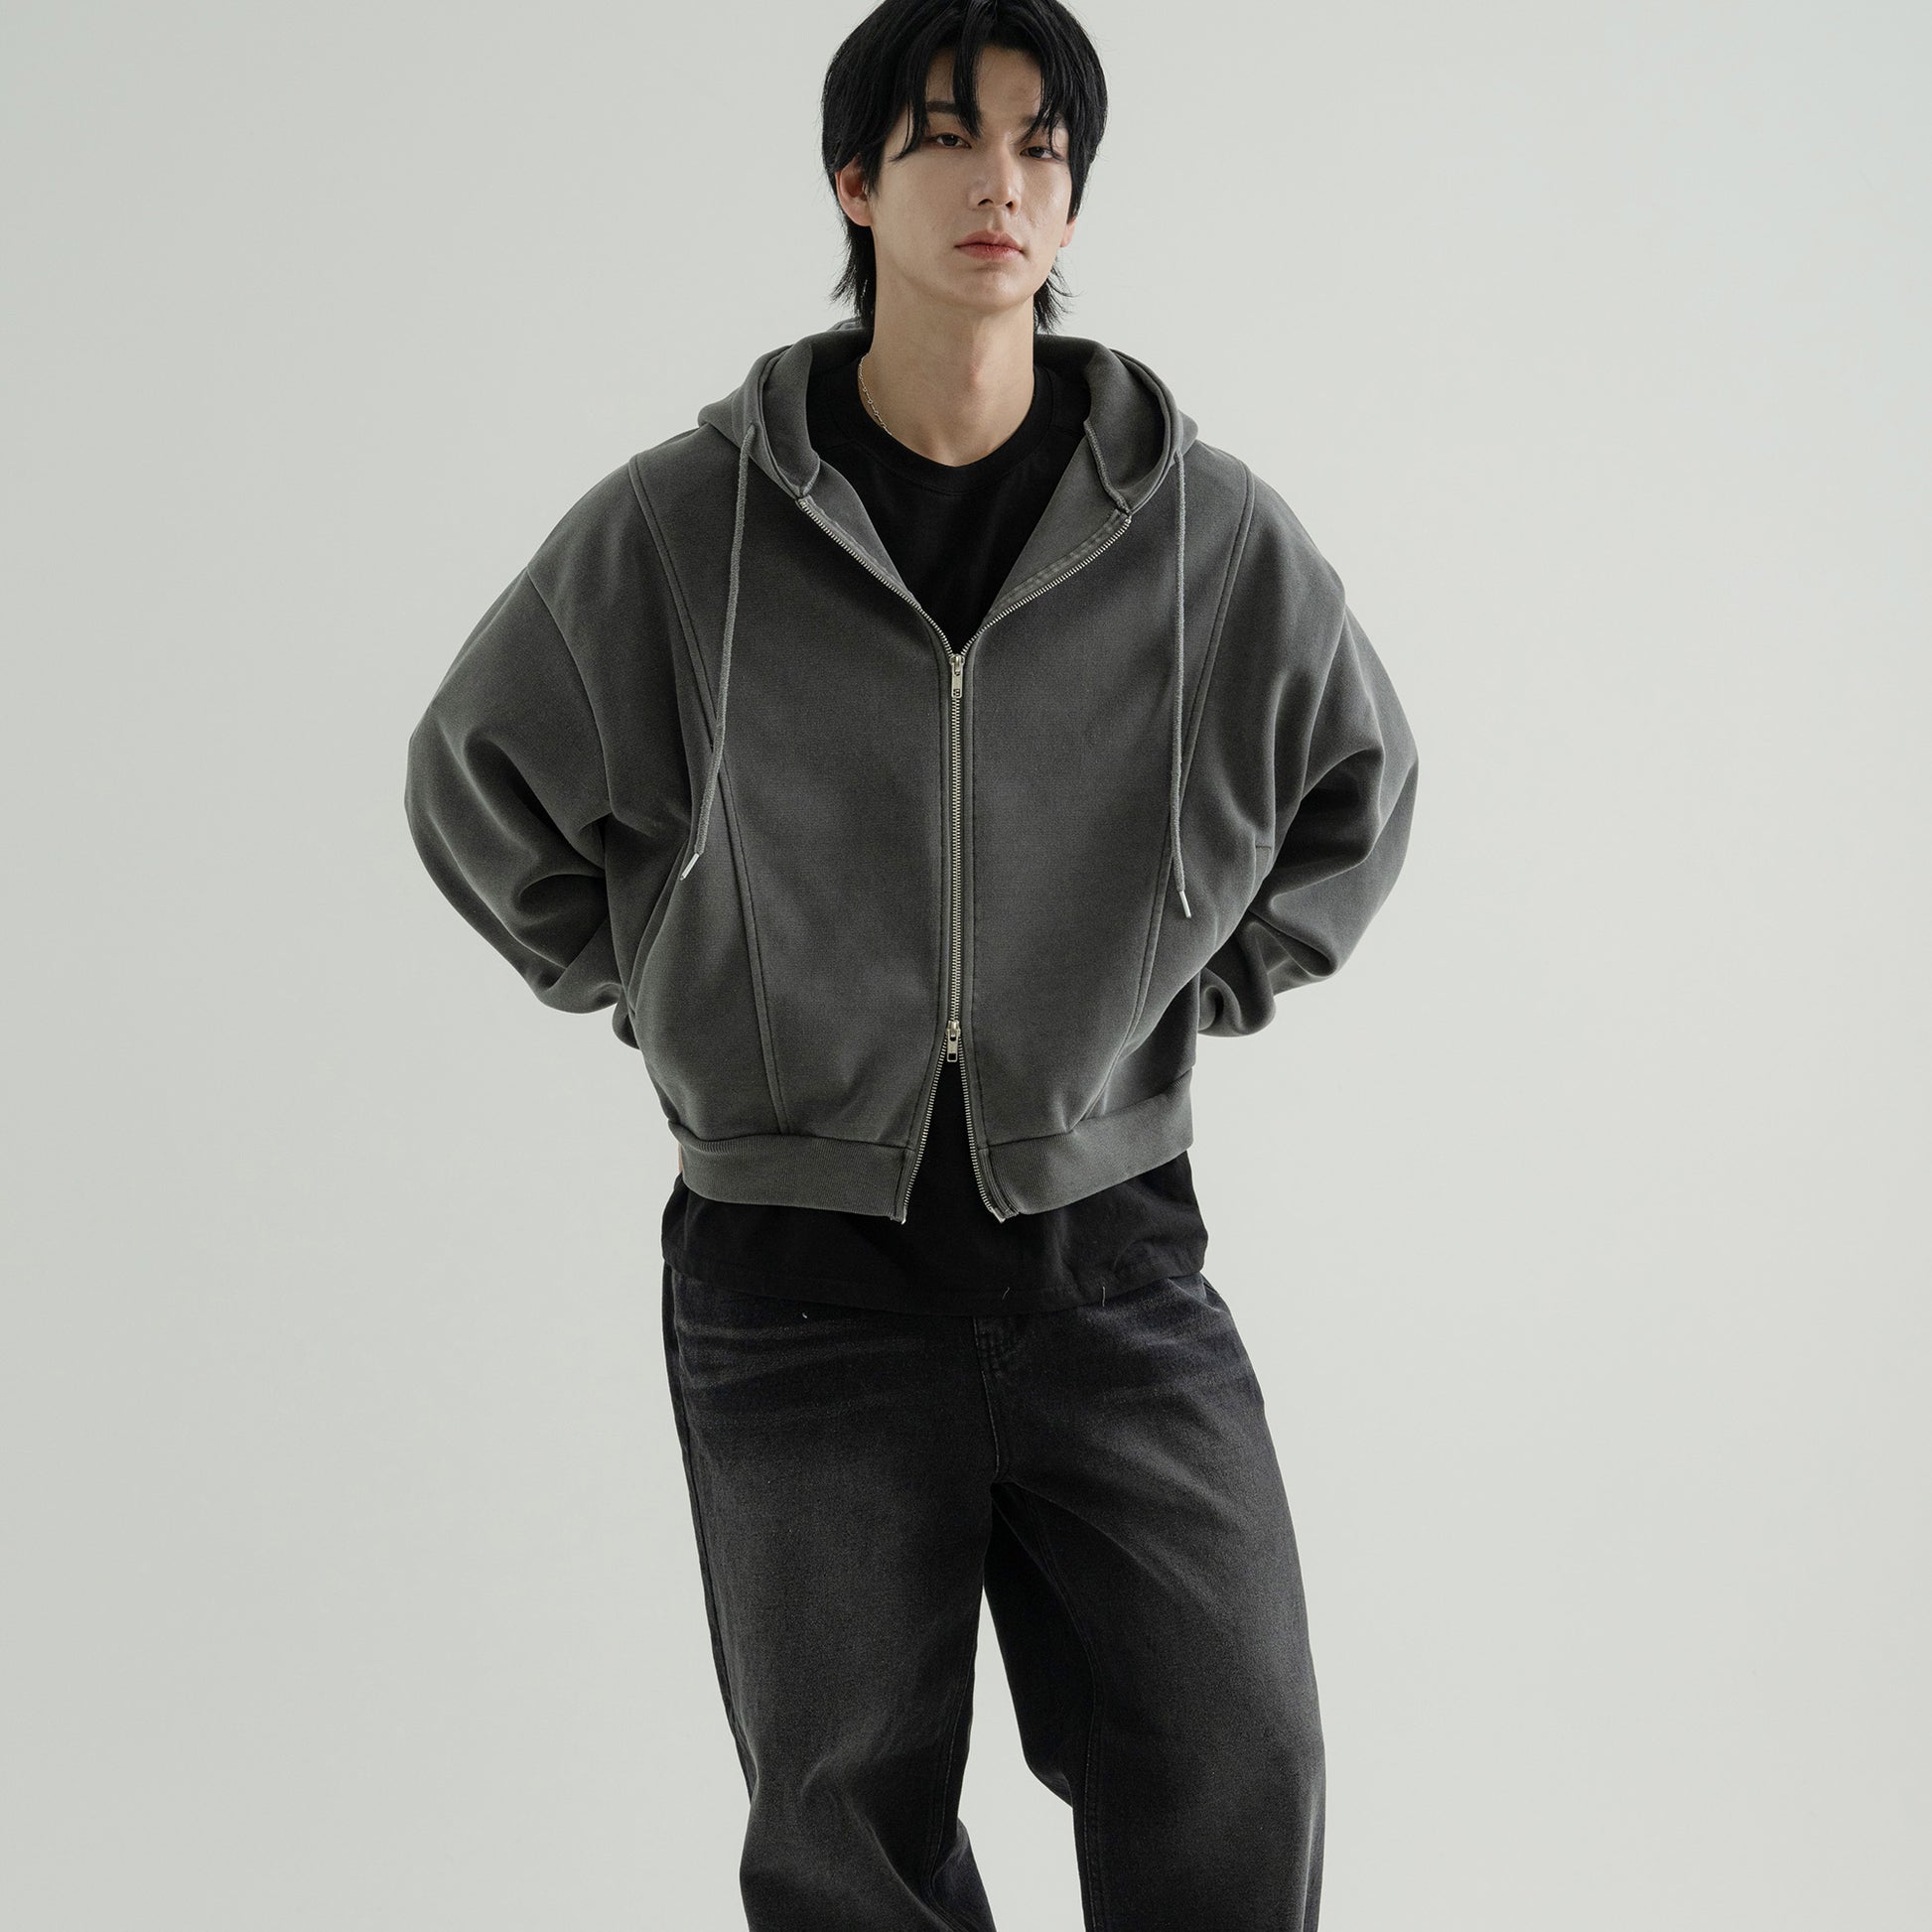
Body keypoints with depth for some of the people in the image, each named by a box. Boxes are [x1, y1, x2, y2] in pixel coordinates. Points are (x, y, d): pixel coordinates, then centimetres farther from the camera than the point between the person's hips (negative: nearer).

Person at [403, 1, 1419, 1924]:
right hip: (801, 1274, 0)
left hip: (1113, 1253, 1)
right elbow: (476, 784, 12)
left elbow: (1356, 788, 17)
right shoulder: (676, 530, -5)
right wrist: (666, 1002, 8)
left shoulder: (1212, 533, -3)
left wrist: (1192, 995, 9)